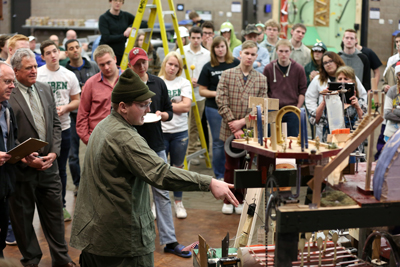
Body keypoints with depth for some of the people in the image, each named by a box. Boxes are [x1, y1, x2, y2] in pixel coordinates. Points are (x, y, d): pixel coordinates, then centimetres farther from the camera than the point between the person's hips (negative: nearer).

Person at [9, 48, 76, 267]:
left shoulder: (45, 89, 8)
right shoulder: (8, 95, -12)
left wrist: (54, 152, -2)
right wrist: (27, 159, -16)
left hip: (48, 165, 5)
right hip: (21, 167, -5)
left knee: (54, 213, 14)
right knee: (23, 217, 10)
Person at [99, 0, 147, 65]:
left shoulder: (126, 16, 10)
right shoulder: (104, 18, -2)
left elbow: (145, 24, 6)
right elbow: (106, 38, -12)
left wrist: (132, 27, -10)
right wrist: (124, 35, -11)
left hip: (121, 54, 4)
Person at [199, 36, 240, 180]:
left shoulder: (236, 64, 4)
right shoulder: (208, 67, 4)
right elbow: (202, 90, 5)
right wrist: (216, 93, -12)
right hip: (214, 108, 0)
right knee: (218, 142, 4)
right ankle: (219, 175, 14)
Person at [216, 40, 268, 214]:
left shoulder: (261, 79, 6)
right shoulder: (227, 75, 1)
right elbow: (221, 102, -6)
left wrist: (243, 121, -13)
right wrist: (234, 126, -12)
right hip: (230, 130, -1)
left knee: (246, 166, 8)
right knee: (231, 166, 6)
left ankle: (240, 200, 22)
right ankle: (228, 200, 19)